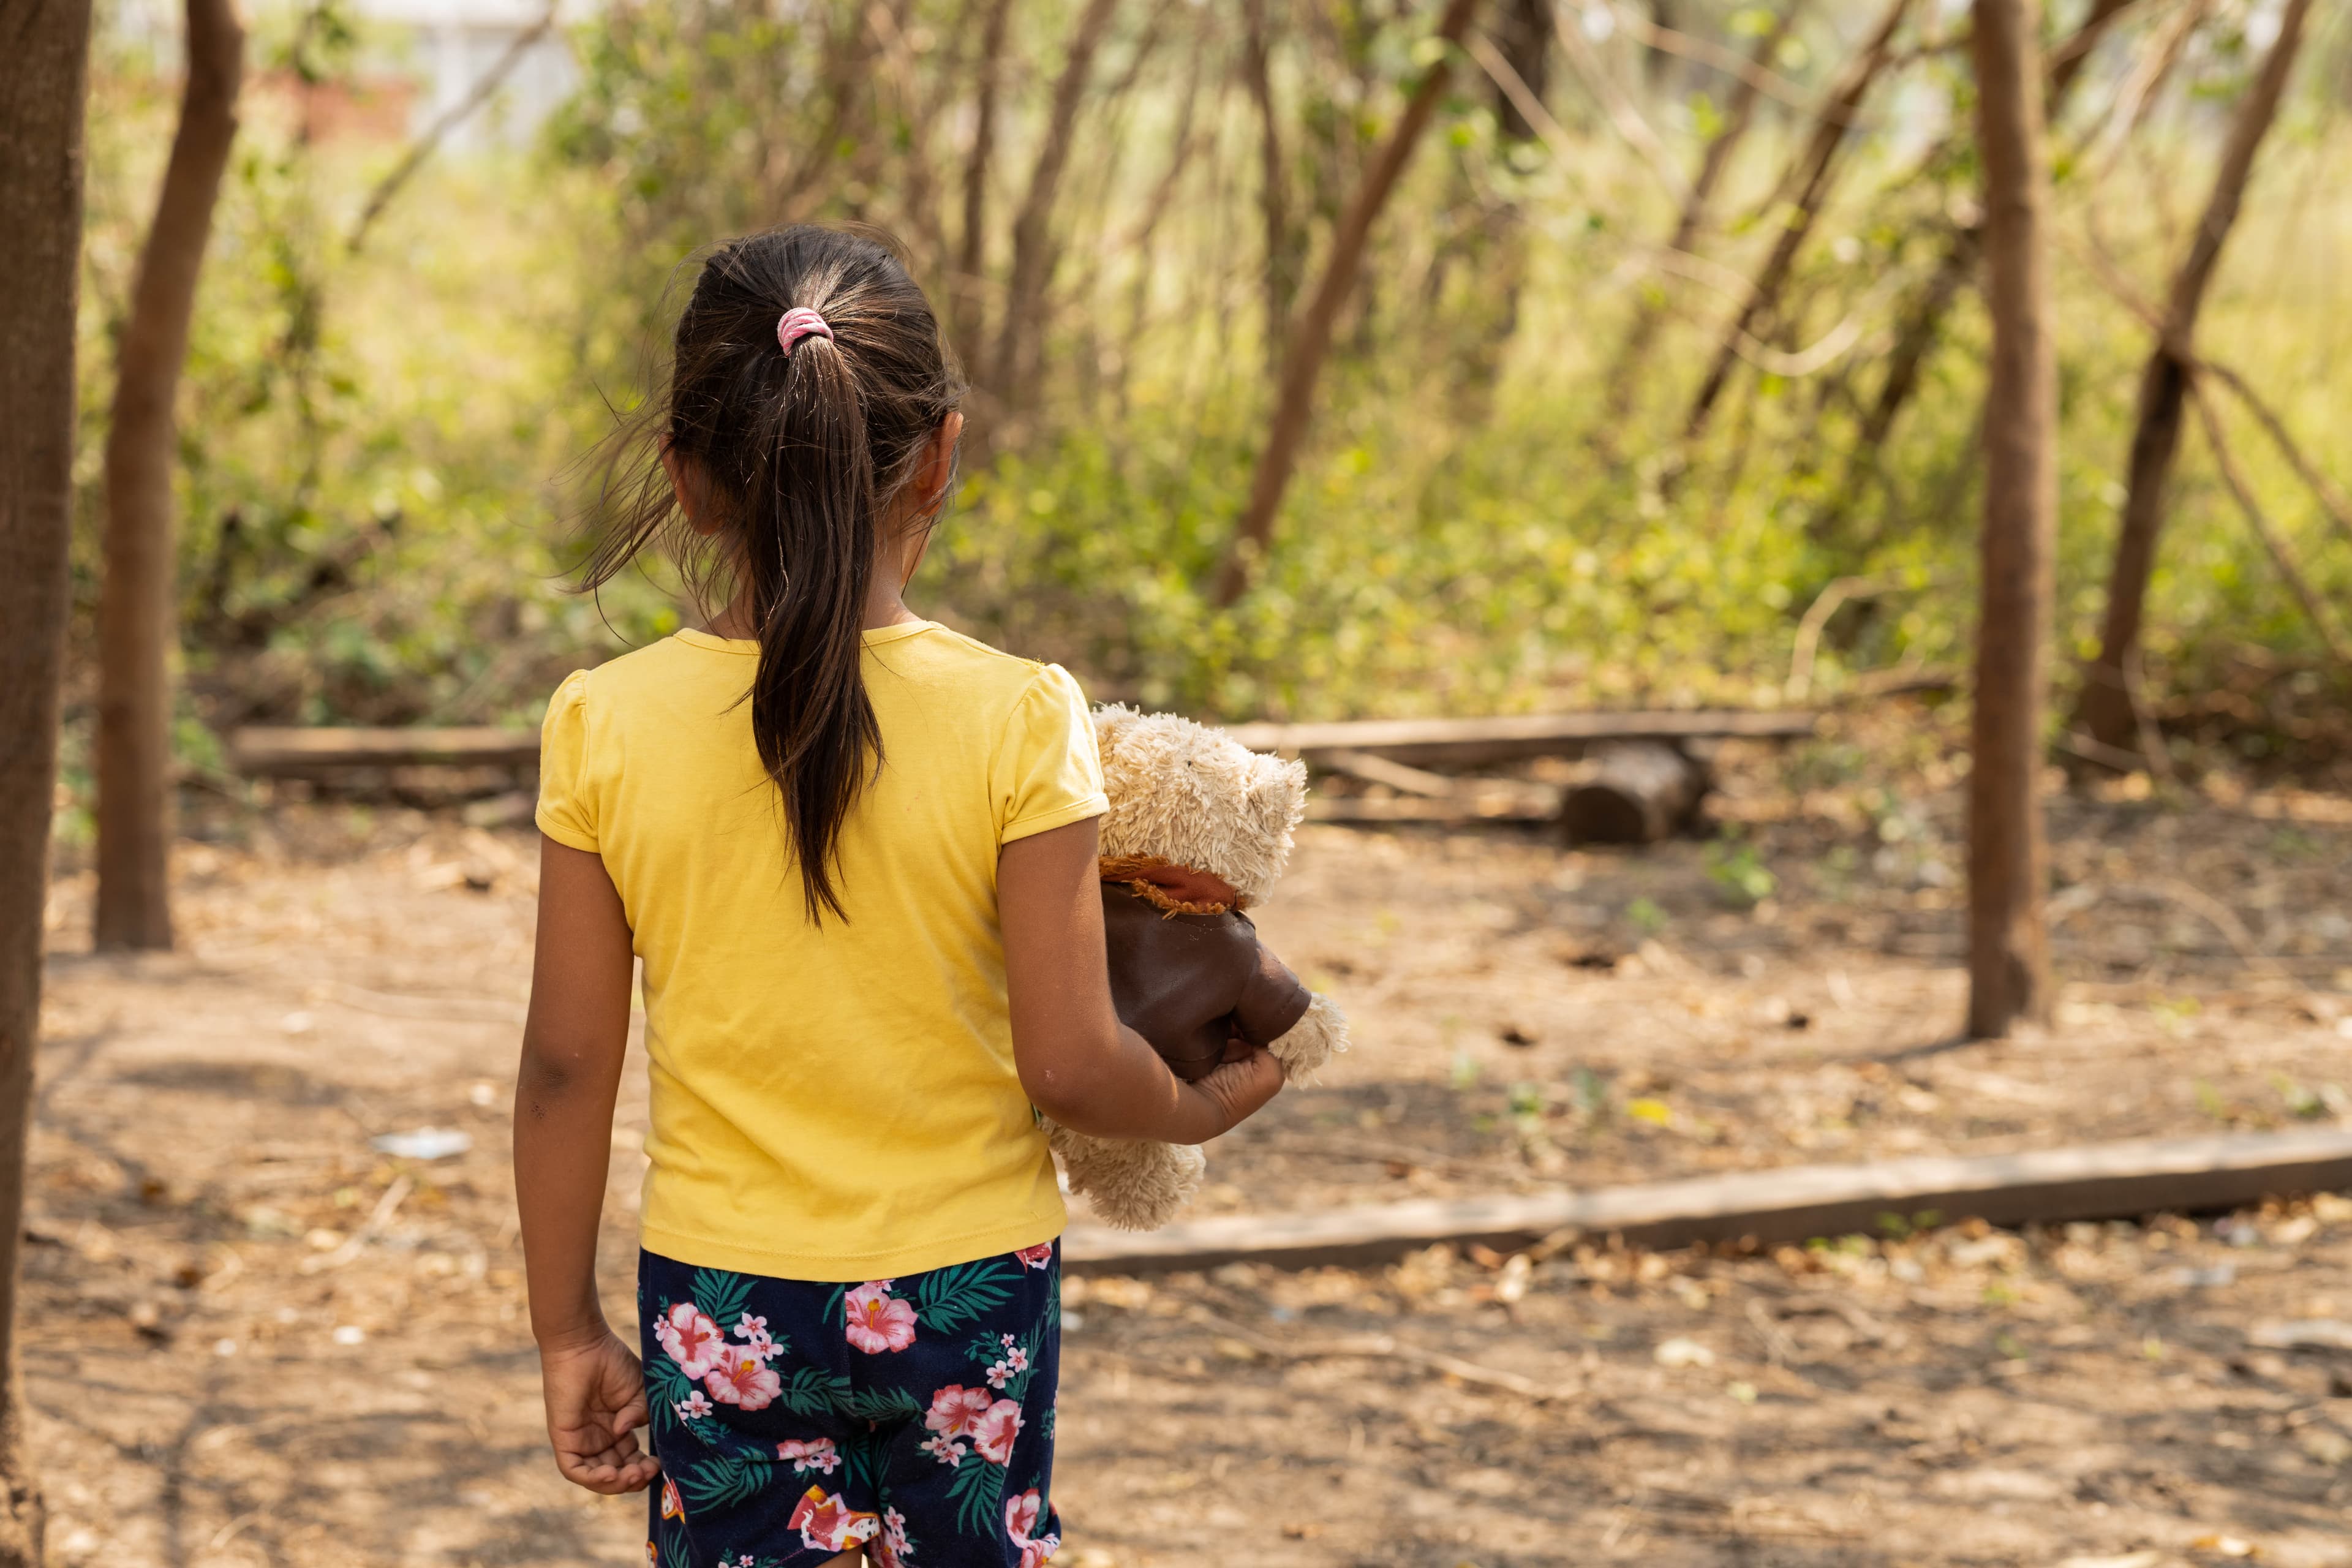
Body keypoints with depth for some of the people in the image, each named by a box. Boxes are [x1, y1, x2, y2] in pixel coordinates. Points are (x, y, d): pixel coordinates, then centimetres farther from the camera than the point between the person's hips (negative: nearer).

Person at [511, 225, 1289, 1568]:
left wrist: (570, 1331, 6)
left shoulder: (604, 729, -10)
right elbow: (1071, 1062, -12)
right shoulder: (1018, 723, -14)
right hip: (970, 1294, 0)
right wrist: (1198, 1106, 9)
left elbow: (569, 1068, -4)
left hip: (722, 1306, 1)